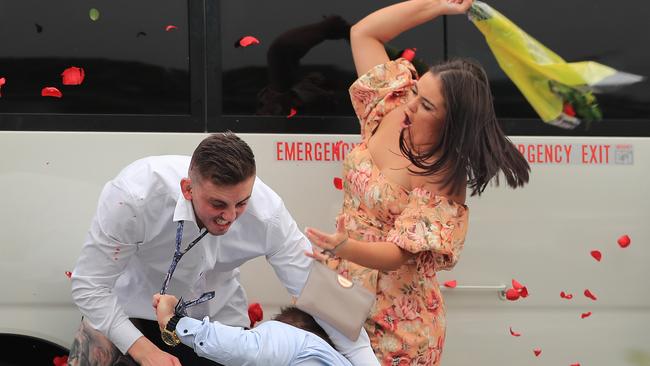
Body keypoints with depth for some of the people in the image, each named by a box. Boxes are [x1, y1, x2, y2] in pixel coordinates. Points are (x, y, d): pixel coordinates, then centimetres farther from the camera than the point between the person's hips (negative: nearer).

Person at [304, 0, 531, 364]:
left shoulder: (443, 181, -21)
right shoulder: (391, 111, -5)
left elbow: (400, 253, -27)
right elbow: (363, 33, 0)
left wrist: (344, 248, -46)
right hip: (342, 283, 6)